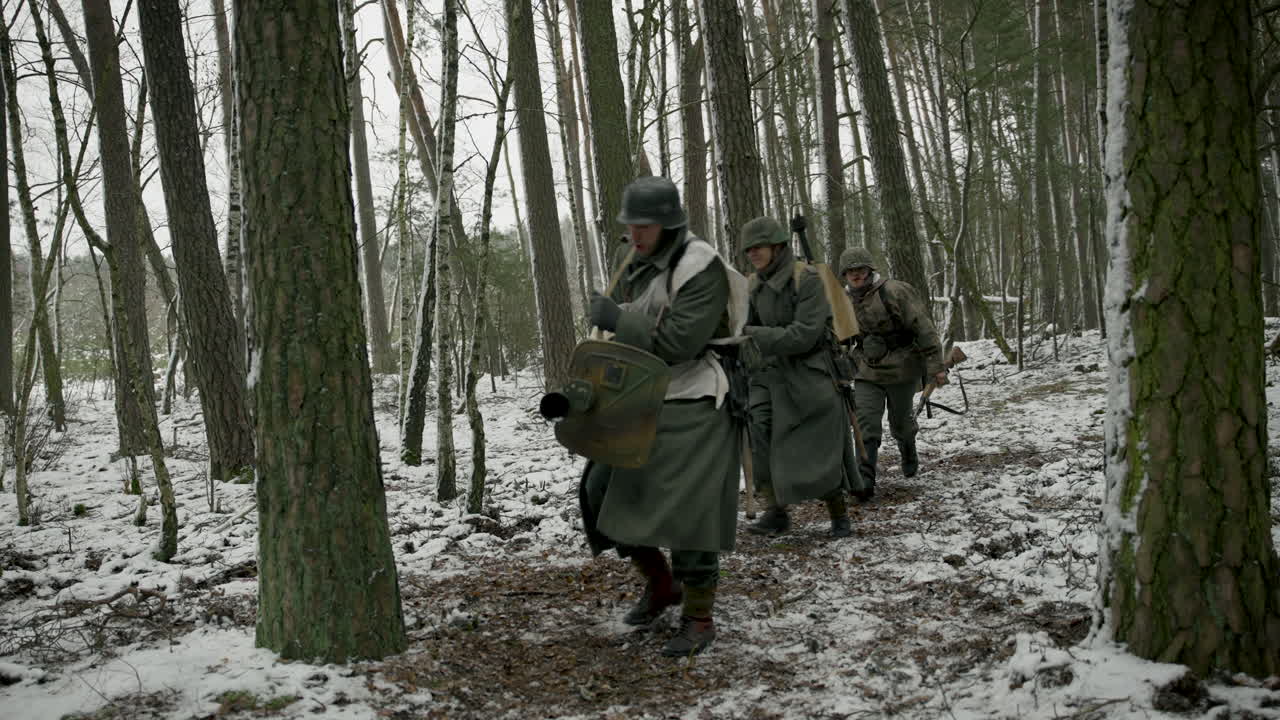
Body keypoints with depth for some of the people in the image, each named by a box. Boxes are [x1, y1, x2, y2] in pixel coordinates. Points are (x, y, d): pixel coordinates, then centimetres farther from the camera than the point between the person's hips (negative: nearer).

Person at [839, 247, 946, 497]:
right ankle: (864, 480, -13)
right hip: (868, 373, 4)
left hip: (901, 370, -4)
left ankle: (909, 456, 45)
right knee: (866, 424, -11)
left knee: (901, 422, 13)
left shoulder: (895, 292, -15)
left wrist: (935, 365, -18)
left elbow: (923, 328, -16)